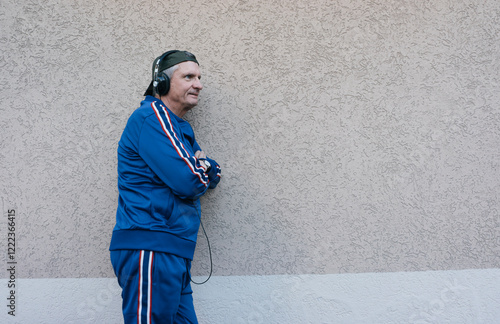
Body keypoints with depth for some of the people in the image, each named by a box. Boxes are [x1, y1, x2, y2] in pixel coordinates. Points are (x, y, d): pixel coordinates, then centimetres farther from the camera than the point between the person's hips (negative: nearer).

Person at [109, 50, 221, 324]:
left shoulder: (180, 127, 24)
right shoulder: (152, 116, -8)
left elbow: (213, 176, 21)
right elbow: (187, 182, -17)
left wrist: (205, 169, -3)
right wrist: (200, 171, 7)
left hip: (172, 252, 10)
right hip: (149, 248, -10)